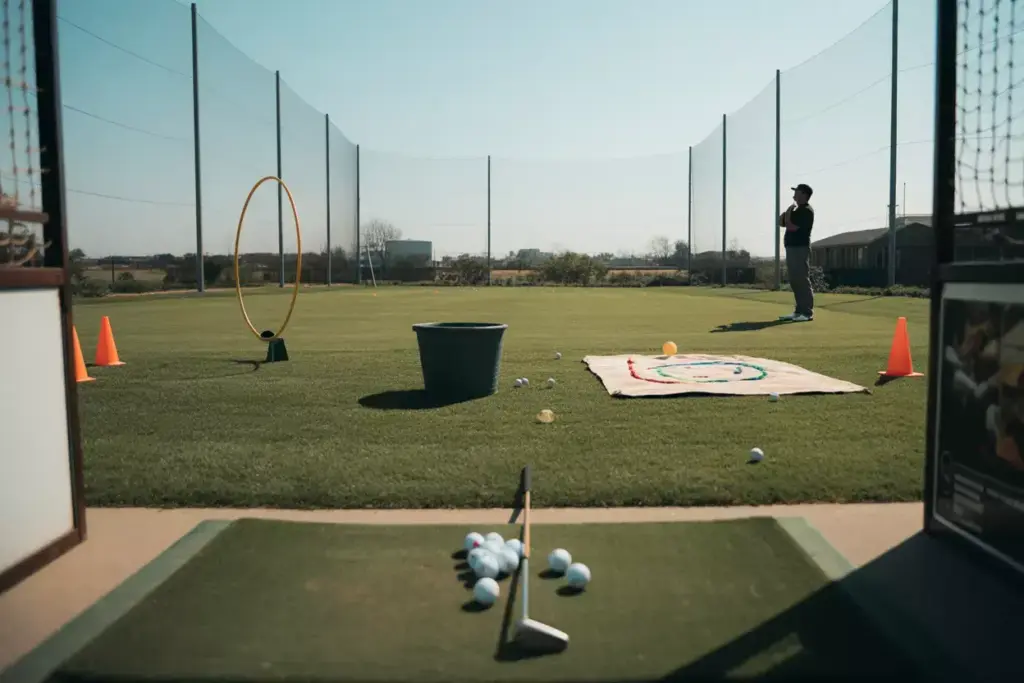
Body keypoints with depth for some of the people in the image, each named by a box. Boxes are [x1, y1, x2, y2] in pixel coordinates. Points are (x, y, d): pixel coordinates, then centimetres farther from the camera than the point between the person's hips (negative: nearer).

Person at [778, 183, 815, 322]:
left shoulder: (806, 211, -11)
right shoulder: (797, 210, 21)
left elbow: (790, 226, -19)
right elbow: (780, 222, 20)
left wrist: (790, 211, -6)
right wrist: (789, 210, 7)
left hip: (800, 249, -10)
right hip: (791, 248, 10)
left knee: (802, 280, -11)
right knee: (795, 281, 10)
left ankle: (808, 313, -10)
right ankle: (799, 311, 15)